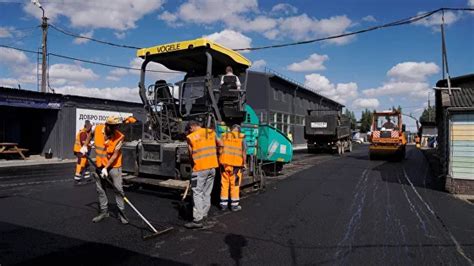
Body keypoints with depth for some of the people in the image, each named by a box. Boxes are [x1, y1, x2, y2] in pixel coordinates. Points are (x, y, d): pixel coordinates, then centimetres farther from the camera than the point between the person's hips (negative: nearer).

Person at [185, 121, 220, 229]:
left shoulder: (190, 137, -4)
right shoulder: (211, 132, 8)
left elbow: (191, 154, 0)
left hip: (200, 168, -5)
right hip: (212, 167, 6)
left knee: (197, 193, -2)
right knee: (207, 192, 16)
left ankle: (197, 220, -4)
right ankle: (204, 213, 25)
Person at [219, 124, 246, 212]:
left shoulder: (224, 136, 9)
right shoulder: (241, 137, 0)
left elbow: (220, 150, 9)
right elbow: (244, 152, -3)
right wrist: (244, 163, 8)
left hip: (224, 162, 3)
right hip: (236, 163, -3)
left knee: (224, 183, 11)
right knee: (235, 184, 6)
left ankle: (223, 204, 18)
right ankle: (234, 205, 13)